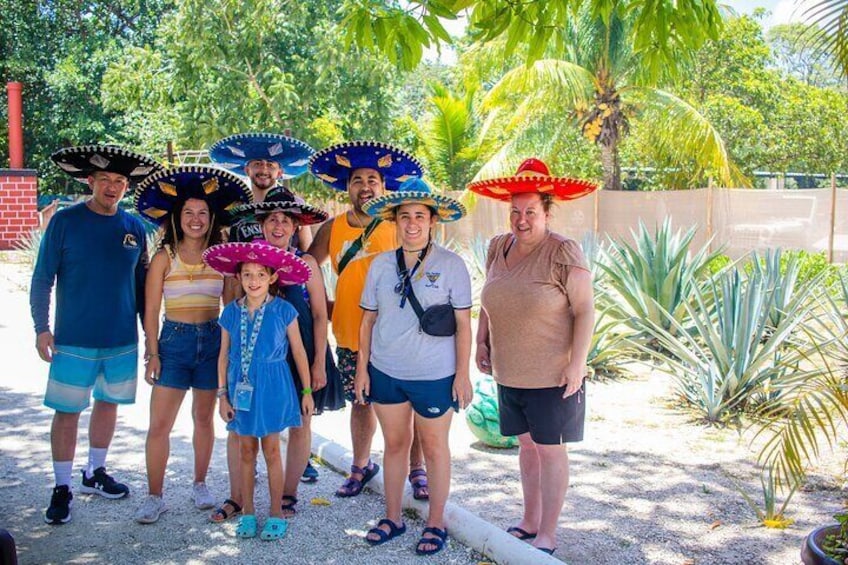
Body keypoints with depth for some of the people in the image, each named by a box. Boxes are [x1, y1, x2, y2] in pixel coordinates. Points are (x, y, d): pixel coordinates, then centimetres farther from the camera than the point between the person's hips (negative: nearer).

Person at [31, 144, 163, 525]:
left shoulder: (134, 228, 4)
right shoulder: (65, 221, -6)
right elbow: (42, 279, -3)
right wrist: (41, 328, -9)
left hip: (123, 340, 4)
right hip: (74, 340, -4)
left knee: (108, 404, 15)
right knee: (67, 411, 1)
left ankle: (95, 473, 32)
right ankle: (62, 488, 14)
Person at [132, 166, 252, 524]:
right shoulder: (164, 257, -1)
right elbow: (151, 310, 0)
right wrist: (153, 353, -6)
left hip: (213, 339, 1)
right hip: (174, 339, -1)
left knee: (204, 417, 13)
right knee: (159, 424, -3)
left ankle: (199, 485, 29)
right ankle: (154, 497, 9)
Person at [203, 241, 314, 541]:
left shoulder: (283, 310, -9)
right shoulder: (231, 312, -1)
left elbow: (298, 352, -2)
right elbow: (224, 355, 5)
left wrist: (307, 391, 0)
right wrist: (222, 395, 3)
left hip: (271, 387, -3)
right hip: (241, 388, 3)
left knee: (271, 450, 5)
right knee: (246, 451, 12)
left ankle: (276, 514, 18)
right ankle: (248, 512, 24)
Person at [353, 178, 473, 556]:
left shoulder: (451, 264, -9)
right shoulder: (381, 264, 1)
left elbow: (463, 323, -7)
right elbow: (368, 319, 7)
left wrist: (462, 374, -9)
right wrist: (362, 368, 6)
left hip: (434, 375, -3)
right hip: (386, 371, 4)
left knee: (434, 447, 10)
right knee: (394, 444, 15)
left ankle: (436, 523, 24)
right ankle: (392, 518, 30)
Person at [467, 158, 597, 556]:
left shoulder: (563, 253, -15)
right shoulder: (498, 247, 4)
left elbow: (584, 310, -15)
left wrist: (577, 363, -19)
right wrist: (481, 341, 9)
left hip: (552, 375, -6)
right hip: (508, 372, 6)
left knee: (549, 449, 4)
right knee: (526, 444, 17)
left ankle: (547, 536, 16)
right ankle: (530, 521, 33)